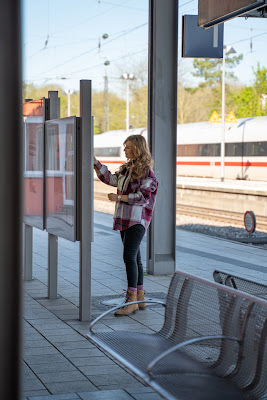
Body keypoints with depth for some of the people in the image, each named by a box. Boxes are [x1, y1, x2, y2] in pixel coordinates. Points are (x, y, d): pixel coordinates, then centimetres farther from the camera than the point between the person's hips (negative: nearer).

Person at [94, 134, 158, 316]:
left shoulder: (147, 171, -11)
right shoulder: (127, 168, 15)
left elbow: (143, 197, -17)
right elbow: (111, 179, 23)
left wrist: (120, 197, -15)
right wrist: (96, 163, 16)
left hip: (137, 219, -9)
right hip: (125, 219, 9)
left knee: (130, 257, -15)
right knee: (135, 258, 12)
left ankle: (132, 300, -14)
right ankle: (140, 298, 19)